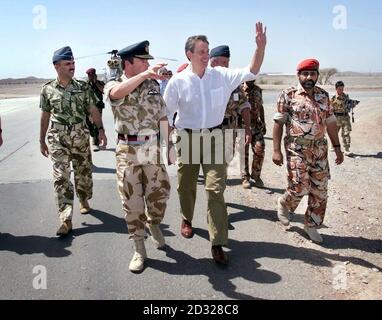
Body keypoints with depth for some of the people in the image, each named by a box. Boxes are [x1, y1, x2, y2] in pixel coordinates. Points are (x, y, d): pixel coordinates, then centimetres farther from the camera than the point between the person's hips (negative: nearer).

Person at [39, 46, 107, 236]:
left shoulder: (83, 87, 1)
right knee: (61, 177, -7)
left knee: (83, 172, 12)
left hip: (80, 137, 1)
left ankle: (83, 201, 40)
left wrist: (101, 130, -6)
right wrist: (42, 141, 9)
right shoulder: (47, 89, 1)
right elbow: (45, 116, 7)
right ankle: (66, 220, -6)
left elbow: (93, 110, 3)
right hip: (58, 139, -1)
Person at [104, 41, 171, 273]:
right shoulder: (114, 85, -5)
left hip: (154, 147, 3)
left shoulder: (154, 85, 6)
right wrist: (144, 74, -43)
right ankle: (139, 250, 18)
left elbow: (163, 116, 11)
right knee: (132, 201, 4)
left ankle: (154, 224, 42)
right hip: (128, 150, -2)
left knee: (160, 193, 9)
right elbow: (117, 93, -32)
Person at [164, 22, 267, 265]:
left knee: (216, 189, -5)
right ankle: (187, 219, 45)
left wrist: (261, 47, -18)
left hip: (214, 138, 0)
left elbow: (251, 72, -3)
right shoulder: (178, 81, -5)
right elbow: (166, 113, 3)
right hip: (187, 139, 0)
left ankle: (217, 243, 1)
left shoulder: (221, 75, -1)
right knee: (187, 185, 15)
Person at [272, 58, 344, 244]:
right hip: (297, 149, -5)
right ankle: (283, 203, 25)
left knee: (320, 191, 6)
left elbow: (330, 123, 14)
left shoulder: (323, 96, 10)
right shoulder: (288, 95, -4)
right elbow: (278, 123, -5)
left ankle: (311, 225, 22)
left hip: (320, 149, 5)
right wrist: (276, 150, -11)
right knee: (300, 188, -8)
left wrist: (337, 148, 10)